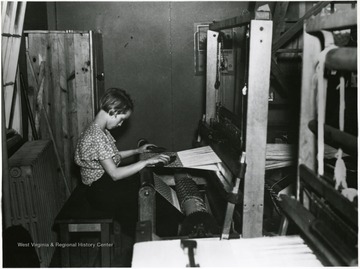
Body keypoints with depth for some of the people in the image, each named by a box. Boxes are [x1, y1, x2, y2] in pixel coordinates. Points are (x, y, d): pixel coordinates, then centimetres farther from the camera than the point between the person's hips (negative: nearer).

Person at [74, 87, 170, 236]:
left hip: (105, 182, 9)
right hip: (101, 193, -9)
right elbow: (115, 174, -28)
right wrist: (147, 161, -25)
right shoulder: (96, 136, -26)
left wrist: (137, 151, 13)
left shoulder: (100, 130, 4)